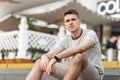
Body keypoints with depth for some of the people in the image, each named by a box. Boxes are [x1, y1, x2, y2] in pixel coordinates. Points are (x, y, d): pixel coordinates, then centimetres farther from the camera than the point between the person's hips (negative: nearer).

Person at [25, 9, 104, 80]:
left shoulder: (90, 34, -9)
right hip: (74, 73, 6)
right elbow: (48, 55, -1)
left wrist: (56, 58, -36)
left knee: (78, 56, -39)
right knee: (39, 63, -3)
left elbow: (81, 48, -32)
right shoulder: (65, 40, 7)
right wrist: (44, 58, -28)